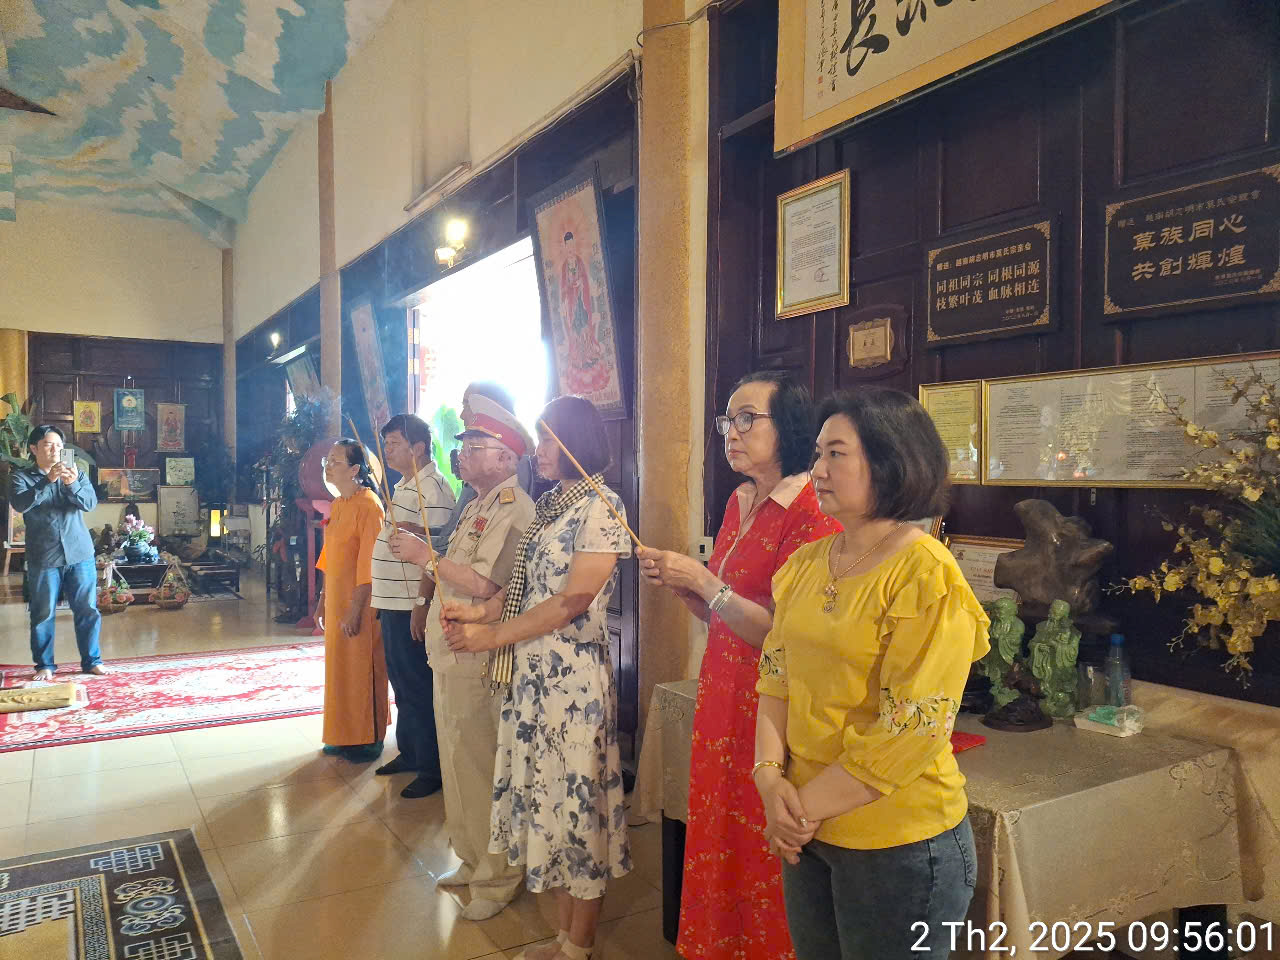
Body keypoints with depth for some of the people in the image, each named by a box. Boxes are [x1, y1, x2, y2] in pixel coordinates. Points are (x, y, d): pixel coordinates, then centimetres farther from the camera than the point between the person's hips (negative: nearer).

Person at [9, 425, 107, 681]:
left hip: (80, 554, 2)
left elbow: (90, 503, -5)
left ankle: (91, 660, 15)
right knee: (43, 613, 6)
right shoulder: (21, 476, 1)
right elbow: (20, 504, -17)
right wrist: (48, 481, -28)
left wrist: (72, 485, -24)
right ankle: (45, 664, 19)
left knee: (87, 609, 5)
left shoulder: (76, 473, 7)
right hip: (43, 558, -2)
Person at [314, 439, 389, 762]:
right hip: (336, 600, 9)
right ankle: (345, 736, 28)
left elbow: (369, 562, -19)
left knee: (363, 669, 1)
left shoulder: (368, 505, -16)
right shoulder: (338, 505, 11)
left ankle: (369, 740, 15)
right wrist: (323, 600, 16)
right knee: (339, 667, 15)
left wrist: (355, 609, -20)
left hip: (360, 602, -9)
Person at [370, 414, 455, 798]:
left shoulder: (432, 488, -16)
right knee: (402, 683, 19)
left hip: (411, 605, -10)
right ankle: (409, 752, 34)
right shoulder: (404, 485, 15)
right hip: (392, 604, 10)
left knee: (417, 687, -1)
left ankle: (432, 769, 11)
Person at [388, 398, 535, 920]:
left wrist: (425, 555, -19)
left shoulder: (513, 509, -16)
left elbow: (482, 585, -24)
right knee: (458, 764, 19)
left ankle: (498, 878, 17)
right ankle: (472, 861, 35)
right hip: (450, 656, 10)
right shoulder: (478, 506, 16)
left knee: (482, 769, 1)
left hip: (477, 661, -10)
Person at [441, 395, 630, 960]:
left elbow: (573, 601, -18)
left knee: (574, 801, 4)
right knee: (545, 794, 13)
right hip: (532, 673, 8)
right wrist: (479, 611, -2)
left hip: (573, 675, -8)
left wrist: (492, 636, -14)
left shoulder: (601, 506, -12)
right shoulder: (550, 506, 13)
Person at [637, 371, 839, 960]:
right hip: (720, 693, 8)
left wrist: (705, 583, -20)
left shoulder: (812, 515, -17)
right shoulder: (739, 504, 9)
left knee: (759, 858, 8)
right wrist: (677, 582, 0)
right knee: (713, 844, 20)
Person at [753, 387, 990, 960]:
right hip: (808, 830, 6)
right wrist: (770, 775, -10)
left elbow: (911, 734, -21)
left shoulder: (927, 575, -18)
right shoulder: (807, 563, 2)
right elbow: (774, 679, 5)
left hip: (898, 846, -6)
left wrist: (806, 805, -15)